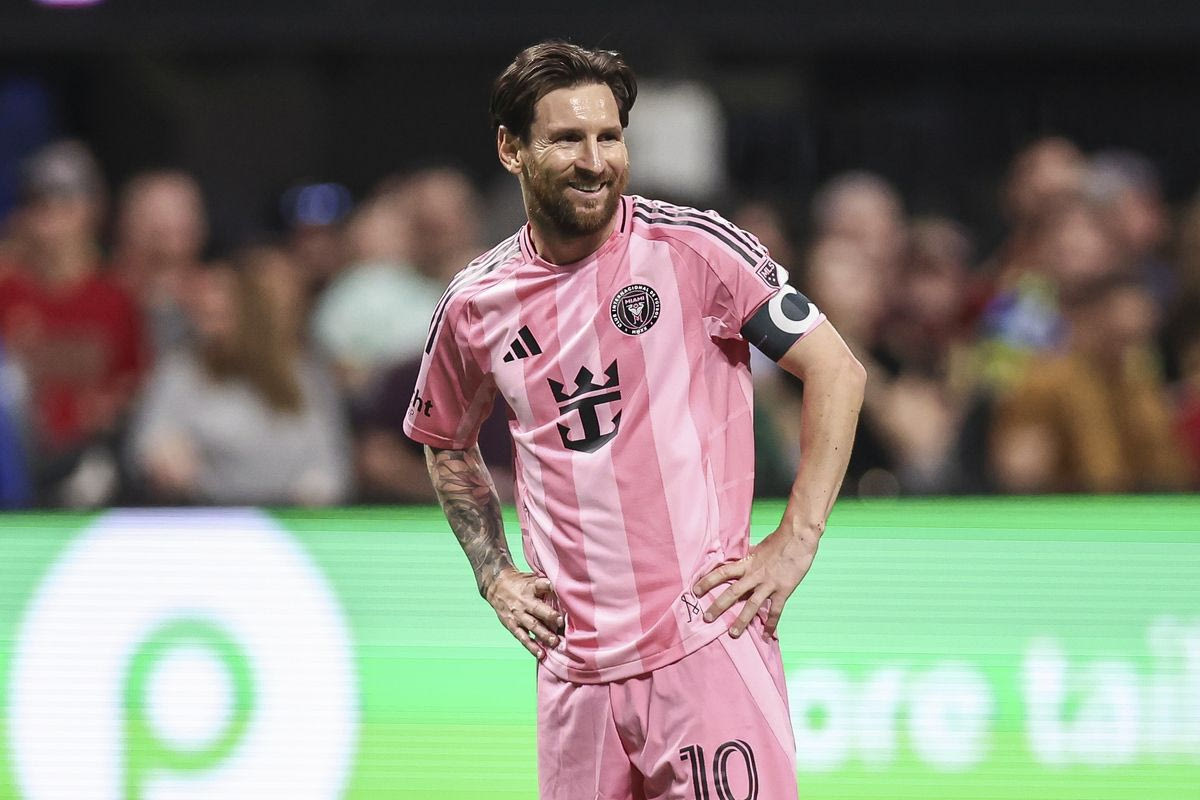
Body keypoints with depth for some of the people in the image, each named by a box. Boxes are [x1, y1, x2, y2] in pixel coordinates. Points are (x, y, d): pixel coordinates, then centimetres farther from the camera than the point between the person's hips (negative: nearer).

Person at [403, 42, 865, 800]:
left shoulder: (691, 246, -4)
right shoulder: (475, 305, 7)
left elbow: (836, 370, -2)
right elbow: (447, 445, 27)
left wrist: (796, 541, -7)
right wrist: (495, 576, 15)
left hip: (708, 643, -4)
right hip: (575, 667, 4)